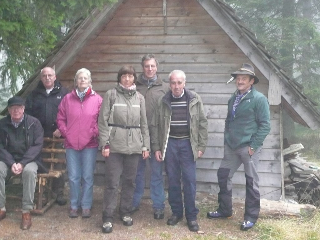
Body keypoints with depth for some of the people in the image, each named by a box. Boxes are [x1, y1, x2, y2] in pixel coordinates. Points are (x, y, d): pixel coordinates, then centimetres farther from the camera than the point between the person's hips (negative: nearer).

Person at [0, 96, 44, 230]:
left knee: (29, 171, -35)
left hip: (29, 159, -2)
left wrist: (22, 163, -19)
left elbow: (37, 145, -9)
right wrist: (12, 163, -17)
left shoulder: (34, 123, -5)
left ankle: (26, 211, -25)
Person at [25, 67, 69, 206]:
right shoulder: (35, 94, 13)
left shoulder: (63, 93, 5)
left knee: (58, 164, 0)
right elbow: (28, 112, 8)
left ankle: (59, 193, 9)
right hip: (40, 136, 2)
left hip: (58, 135, -2)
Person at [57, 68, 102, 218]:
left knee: (87, 177, 5)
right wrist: (65, 133, -1)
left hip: (90, 144, -1)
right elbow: (60, 119, 9)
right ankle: (74, 205, 19)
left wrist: (95, 133, -7)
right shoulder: (67, 99, 6)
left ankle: (86, 206, 16)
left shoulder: (97, 99, 1)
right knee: (73, 177, 7)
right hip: (71, 144, 2)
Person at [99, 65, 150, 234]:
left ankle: (125, 212, 25)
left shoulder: (139, 98, 11)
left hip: (134, 145, 3)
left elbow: (144, 123, 12)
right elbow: (103, 121, -3)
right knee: (112, 182, -2)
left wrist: (145, 146, 7)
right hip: (115, 145, -3)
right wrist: (105, 144, -10)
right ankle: (108, 218, 6)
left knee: (129, 181, 10)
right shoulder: (111, 94, 0)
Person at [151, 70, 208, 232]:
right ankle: (176, 212, 22)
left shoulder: (195, 99, -2)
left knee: (189, 180, 0)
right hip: (170, 143, 1)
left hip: (187, 143, -1)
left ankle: (191, 216, 9)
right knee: (172, 180, 8)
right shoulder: (164, 101, 1)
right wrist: (156, 147, 1)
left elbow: (202, 124, 1)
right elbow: (155, 125, 5)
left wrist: (201, 146, -3)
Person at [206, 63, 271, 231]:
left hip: (249, 147, -7)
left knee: (251, 181, 4)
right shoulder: (233, 99, 11)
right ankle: (225, 209, 28)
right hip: (231, 147, 7)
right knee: (223, 175, 11)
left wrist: (253, 145, -15)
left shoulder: (259, 99, -10)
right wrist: (227, 140, 13)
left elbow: (265, 125, -13)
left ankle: (251, 216, 18)